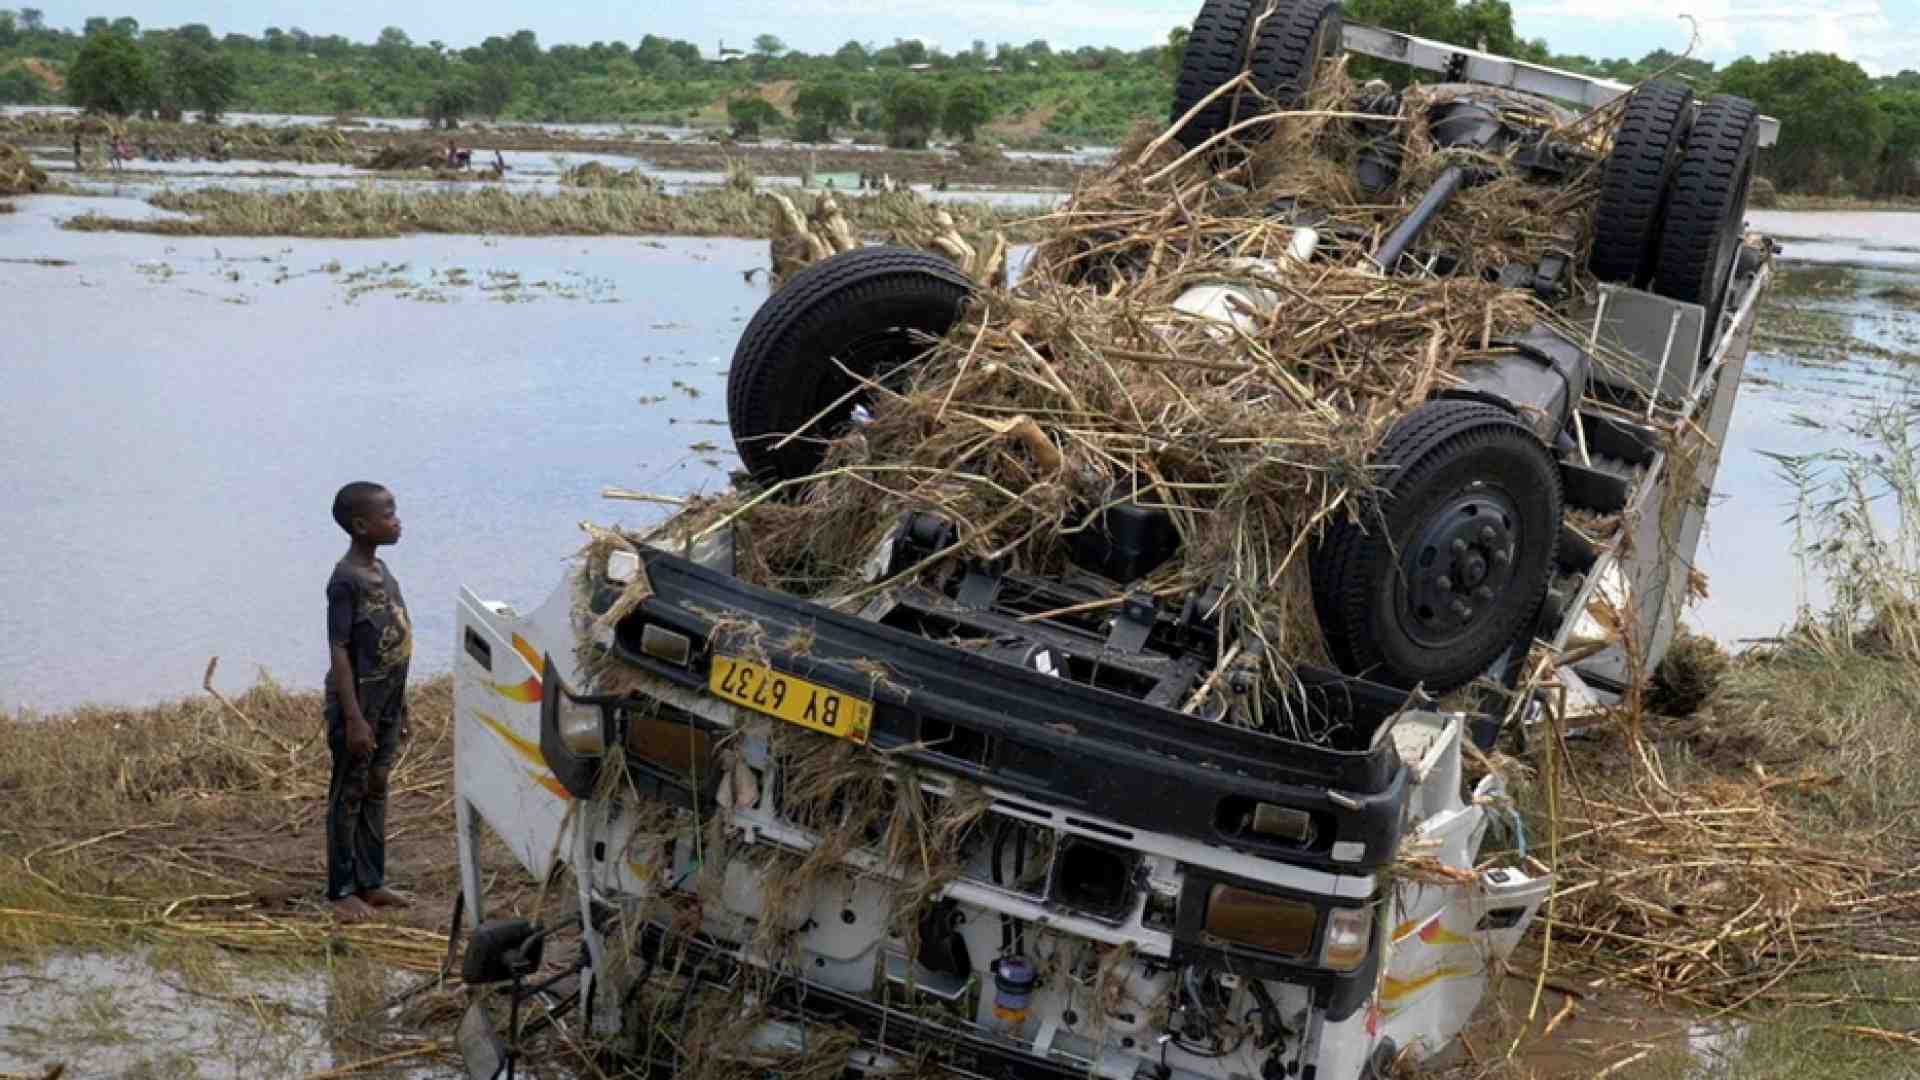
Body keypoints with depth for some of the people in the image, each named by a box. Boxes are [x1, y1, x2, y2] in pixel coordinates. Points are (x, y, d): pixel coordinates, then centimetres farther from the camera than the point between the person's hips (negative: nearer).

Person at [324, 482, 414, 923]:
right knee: (349, 794, 2)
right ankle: (341, 890, 12)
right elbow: (339, 650, -20)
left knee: (376, 790, 15)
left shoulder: (380, 569, 8)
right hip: (359, 703, -8)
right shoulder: (346, 579, -18)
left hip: (387, 702, 8)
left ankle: (371, 882, 25)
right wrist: (353, 718, -22)